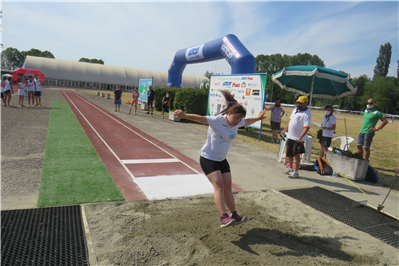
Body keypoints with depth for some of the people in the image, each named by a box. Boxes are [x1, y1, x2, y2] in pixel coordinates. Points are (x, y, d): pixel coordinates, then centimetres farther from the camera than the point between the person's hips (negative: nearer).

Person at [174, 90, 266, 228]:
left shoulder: (238, 123, 0)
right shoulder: (217, 120, -22)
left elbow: (247, 121, 22)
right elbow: (200, 118, -34)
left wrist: (258, 118, 37)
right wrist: (184, 115, -48)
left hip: (222, 159, 7)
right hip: (208, 158, -7)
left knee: (227, 186, 6)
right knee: (219, 185, -17)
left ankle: (234, 215, 14)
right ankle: (223, 217, -19)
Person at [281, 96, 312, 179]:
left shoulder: (307, 114, -16)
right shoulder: (295, 110, 11)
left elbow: (306, 127, -23)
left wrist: (300, 137, -35)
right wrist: (285, 130, 19)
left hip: (298, 138, -8)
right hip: (290, 136, 8)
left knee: (296, 154, -6)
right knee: (289, 154, 17)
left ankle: (296, 172, 4)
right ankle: (290, 168, 37)